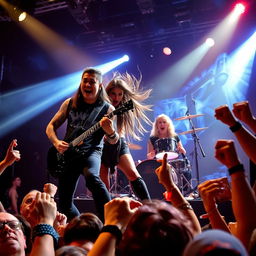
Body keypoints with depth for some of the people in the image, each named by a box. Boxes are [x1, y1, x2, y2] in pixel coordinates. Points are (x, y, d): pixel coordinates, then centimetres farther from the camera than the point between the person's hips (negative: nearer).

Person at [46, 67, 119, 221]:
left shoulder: (107, 109, -3)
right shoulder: (70, 104, 7)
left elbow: (114, 141, -9)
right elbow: (51, 126, 12)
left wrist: (110, 132, -33)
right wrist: (57, 143, -8)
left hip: (91, 152, -4)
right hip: (67, 154, 4)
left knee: (92, 176, -39)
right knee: (65, 203, 5)